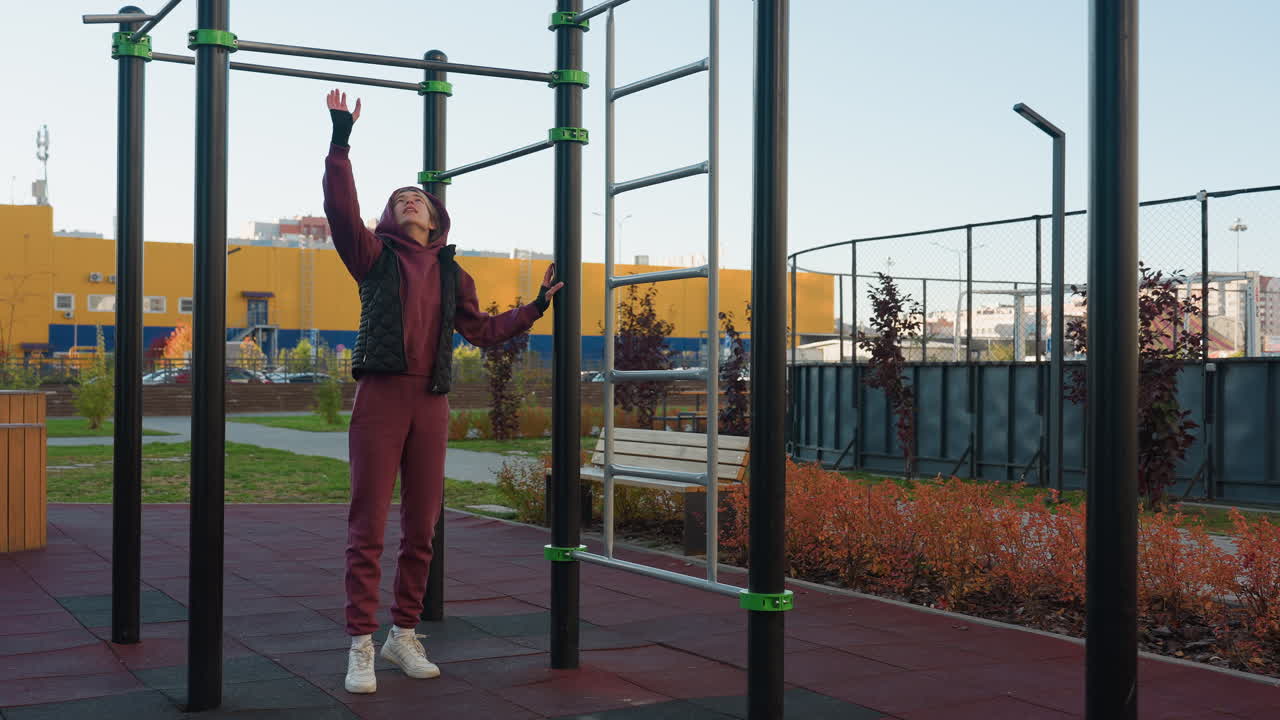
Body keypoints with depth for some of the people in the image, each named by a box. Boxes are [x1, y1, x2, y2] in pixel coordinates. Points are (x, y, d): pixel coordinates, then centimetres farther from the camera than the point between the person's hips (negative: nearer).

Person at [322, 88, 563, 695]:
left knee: (422, 526, 7)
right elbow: (341, 209, -6)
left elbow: (480, 330, 24)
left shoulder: (451, 273, 19)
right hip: (381, 395, -4)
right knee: (368, 526, -5)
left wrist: (535, 308, 22)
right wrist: (340, 140, -10)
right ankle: (361, 647, 0)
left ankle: (404, 634, 21)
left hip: (431, 403, 4)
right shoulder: (375, 256, 9)